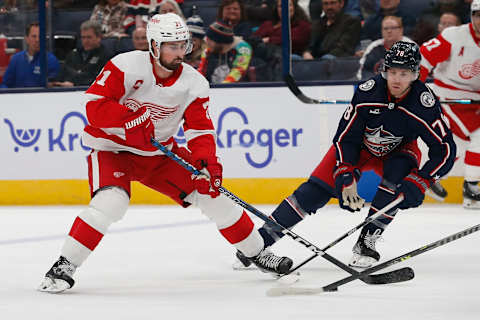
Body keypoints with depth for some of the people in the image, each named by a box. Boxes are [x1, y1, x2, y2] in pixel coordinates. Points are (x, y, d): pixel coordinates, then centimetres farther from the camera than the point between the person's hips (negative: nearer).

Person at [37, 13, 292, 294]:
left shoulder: (194, 83, -7)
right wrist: (134, 120, -36)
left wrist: (208, 163, -24)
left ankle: (257, 253, 17)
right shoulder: (128, 66, -20)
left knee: (212, 191, -1)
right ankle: (64, 266, -19)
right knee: (111, 202, -31)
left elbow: (201, 131, -6)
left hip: (160, 153, 5)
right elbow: (95, 104, -24)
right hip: (113, 148, -5)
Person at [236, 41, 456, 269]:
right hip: (359, 145, 0)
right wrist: (346, 177, -25)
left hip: (398, 151, 0)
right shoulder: (367, 92, -28)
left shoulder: (424, 103, -30)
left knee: (393, 181, -31)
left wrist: (419, 183, -31)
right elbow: (345, 138, -19)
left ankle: (366, 243, -16)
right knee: (317, 189, -12)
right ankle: (261, 238, -12)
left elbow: (445, 149, -23)